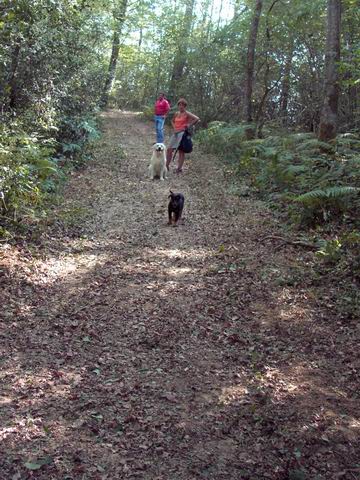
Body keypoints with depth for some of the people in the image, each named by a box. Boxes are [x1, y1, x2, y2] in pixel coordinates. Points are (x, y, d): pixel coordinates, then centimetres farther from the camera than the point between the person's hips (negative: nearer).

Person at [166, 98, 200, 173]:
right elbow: (172, 121, 32)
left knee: (181, 151, -4)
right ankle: (167, 166, 6)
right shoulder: (176, 114, 13)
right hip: (175, 133, 7)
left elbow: (197, 119, -16)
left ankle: (179, 168, 0)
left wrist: (189, 125, -10)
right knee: (169, 149, -1)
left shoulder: (187, 114, -6)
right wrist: (174, 127, 13)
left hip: (182, 133, -6)